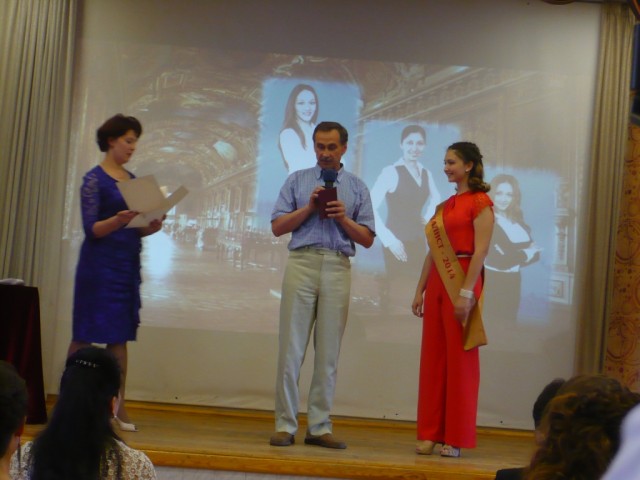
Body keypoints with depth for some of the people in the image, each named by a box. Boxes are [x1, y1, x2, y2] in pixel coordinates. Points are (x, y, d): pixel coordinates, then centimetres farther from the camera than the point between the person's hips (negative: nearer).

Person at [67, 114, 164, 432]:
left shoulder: (133, 180, 14)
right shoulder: (94, 179, -5)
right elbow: (92, 229, -12)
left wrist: (152, 226, -5)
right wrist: (118, 220, -29)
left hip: (128, 266, 6)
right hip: (99, 265, -6)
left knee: (120, 337, 5)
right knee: (84, 334, -2)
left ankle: (117, 406, 8)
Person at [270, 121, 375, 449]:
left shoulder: (357, 188, 15)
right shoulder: (297, 181, 14)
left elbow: (367, 239, 9)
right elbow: (278, 227, 5)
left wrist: (343, 218, -7)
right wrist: (309, 207, -6)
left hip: (338, 269, 1)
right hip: (302, 263, -1)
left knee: (328, 352, 2)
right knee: (291, 347, -4)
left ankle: (319, 427, 8)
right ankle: (285, 424, 2)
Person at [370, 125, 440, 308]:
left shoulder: (426, 174, 8)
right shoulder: (391, 172, -11)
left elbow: (435, 198, 29)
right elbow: (371, 208, -18)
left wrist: (429, 218, 13)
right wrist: (388, 239, -20)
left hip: (418, 240, 6)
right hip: (397, 242, -6)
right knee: (396, 288, -6)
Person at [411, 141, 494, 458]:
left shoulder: (480, 202, -4)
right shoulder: (443, 206, 18)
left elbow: (480, 251, -13)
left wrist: (466, 292, -20)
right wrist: (420, 290, 12)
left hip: (461, 282, -7)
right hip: (437, 283, 7)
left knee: (460, 359, -2)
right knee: (432, 358, 7)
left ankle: (456, 438, 6)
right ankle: (430, 433, 13)